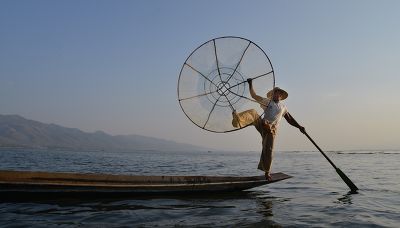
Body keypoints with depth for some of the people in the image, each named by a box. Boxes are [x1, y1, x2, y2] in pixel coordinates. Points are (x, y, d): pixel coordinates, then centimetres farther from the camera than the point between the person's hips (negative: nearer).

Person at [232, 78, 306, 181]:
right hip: (261, 125, -1)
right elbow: (254, 95, 15)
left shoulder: (283, 107, 20)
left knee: (268, 150, -5)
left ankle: (267, 172, 10)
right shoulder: (267, 101, 15)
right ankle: (237, 119, -59)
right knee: (253, 112, -28)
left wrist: (299, 126, 11)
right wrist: (250, 84, 11)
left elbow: (290, 119, 21)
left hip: (271, 129, 1)